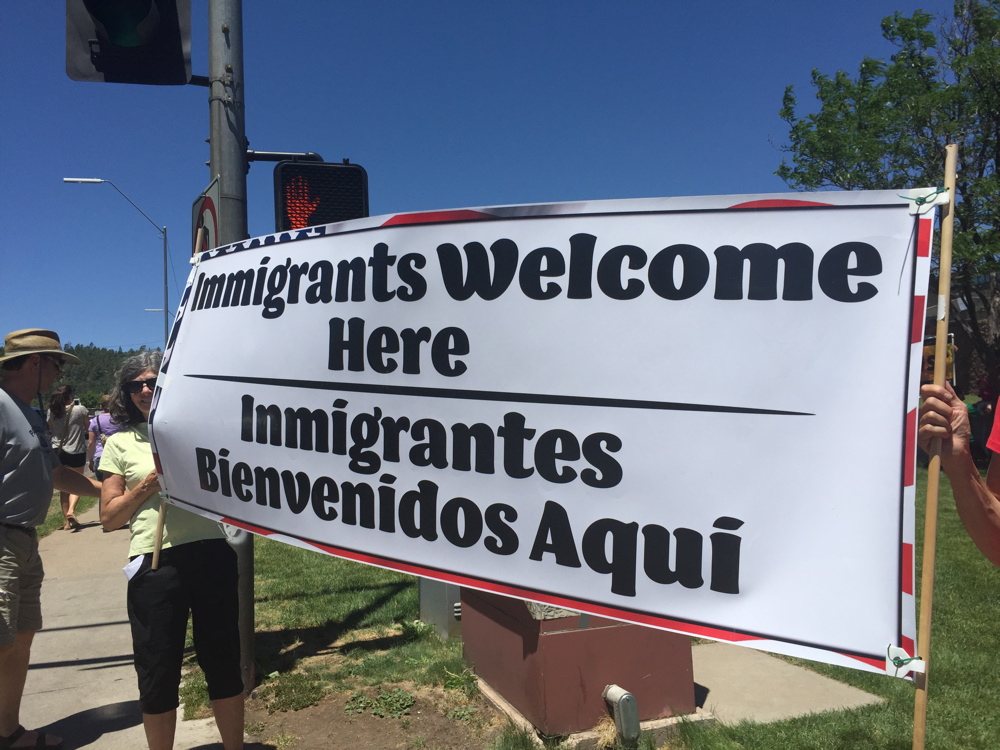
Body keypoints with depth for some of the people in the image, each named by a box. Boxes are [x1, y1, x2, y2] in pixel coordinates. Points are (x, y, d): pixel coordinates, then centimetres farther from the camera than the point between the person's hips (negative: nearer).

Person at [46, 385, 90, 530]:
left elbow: (51, 428, 15)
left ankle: (66, 520, 13)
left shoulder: (52, 412, 0)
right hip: (76, 452, -3)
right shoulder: (80, 410, -9)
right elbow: (87, 427, 6)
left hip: (57, 451, 3)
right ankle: (71, 510, -16)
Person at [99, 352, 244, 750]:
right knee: (158, 671, 8)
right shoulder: (121, 443, 8)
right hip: (155, 564, 0)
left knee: (223, 661, 10)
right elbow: (109, 518, 6)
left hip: (211, 555, 1)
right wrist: (151, 483, -7)